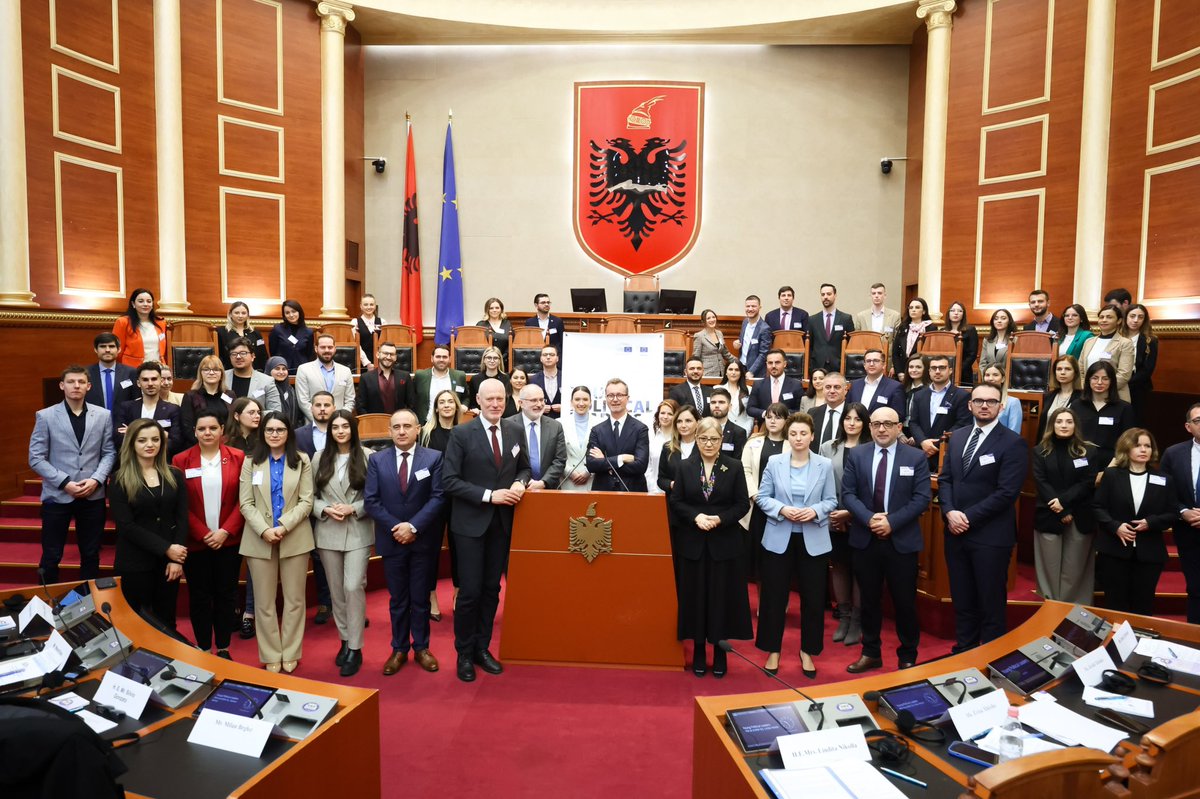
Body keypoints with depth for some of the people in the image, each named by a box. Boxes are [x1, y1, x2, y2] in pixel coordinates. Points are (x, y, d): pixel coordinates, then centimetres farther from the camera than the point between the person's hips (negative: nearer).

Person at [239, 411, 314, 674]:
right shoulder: (251, 462, 7)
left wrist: (283, 527, -16)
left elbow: (306, 502, -3)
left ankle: (290, 654, 17)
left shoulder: (302, 460, 3)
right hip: (260, 539, 1)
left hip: (295, 539, -1)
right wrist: (264, 531, -15)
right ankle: (271, 656, 16)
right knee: (264, 601, 6)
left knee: (294, 599, 5)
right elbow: (246, 504, 0)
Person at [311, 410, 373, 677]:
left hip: (358, 532, -3)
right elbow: (311, 496, 7)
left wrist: (353, 509, -15)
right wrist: (325, 510, -11)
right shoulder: (319, 457, 4)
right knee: (336, 590, 12)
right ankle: (345, 641, 27)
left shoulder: (367, 456, -6)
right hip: (327, 532, 3)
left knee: (353, 587, -8)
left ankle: (355, 648, 4)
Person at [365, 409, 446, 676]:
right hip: (391, 540, 1)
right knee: (397, 599, 11)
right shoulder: (377, 459, 2)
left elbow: (438, 497, -10)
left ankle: (421, 647, 23)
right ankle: (399, 649, 23)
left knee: (420, 597, 9)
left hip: (423, 540, -1)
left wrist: (413, 526, -17)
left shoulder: (434, 457, -3)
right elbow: (370, 500, -3)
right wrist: (395, 527, -13)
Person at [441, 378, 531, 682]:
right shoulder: (461, 434, -9)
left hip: (502, 523, 4)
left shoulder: (515, 434, 5)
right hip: (471, 523, -4)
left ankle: (482, 648, 28)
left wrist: (519, 483, -6)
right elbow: (449, 480, -13)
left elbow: (524, 467, 17)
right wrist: (489, 495, -20)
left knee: (491, 589, 13)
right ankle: (464, 654, 20)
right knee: (470, 591, 1)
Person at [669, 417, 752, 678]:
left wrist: (719, 519, -15)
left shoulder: (734, 467, 0)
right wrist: (696, 517, -14)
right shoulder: (685, 467, 3)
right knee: (695, 596, 7)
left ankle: (720, 653, 19)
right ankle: (698, 652, 21)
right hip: (693, 543, 1)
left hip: (724, 543, -1)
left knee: (722, 596, 5)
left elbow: (743, 504, -1)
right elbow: (675, 501, 2)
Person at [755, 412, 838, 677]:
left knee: (813, 598, 8)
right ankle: (773, 650, 23)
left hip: (813, 540, 1)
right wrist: (781, 510, -17)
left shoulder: (825, 465, 0)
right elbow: (762, 497, 0)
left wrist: (815, 511, -18)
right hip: (779, 538, 0)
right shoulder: (774, 463, -2)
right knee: (774, 596, 7)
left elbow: (831, 500, 1)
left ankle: (807, 651, 27)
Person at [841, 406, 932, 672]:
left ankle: (908, 656, 27)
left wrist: (892, 522, -17)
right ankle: (871, 653, 27)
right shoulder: (856, 455, 3)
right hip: (865, 539, 2)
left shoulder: (916, 457, -2)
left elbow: (922, 498, -8)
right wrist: (869, 518, -17)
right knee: (869, 599, 12)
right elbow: (847, 493, -2)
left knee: (904, 601, 8)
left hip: (902, 540, -2)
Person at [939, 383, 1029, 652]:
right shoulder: (957, 436, 10)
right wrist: (950, 512, -8)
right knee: (962, 600, 15)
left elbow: (1007, 492, -15)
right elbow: (945, 479, 8)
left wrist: (968, 517, -15)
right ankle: (963, 652, 28)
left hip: (990, 537, -5)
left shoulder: (1013, 443, -9)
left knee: (991, 604, 8)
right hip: (955, 532, 5)